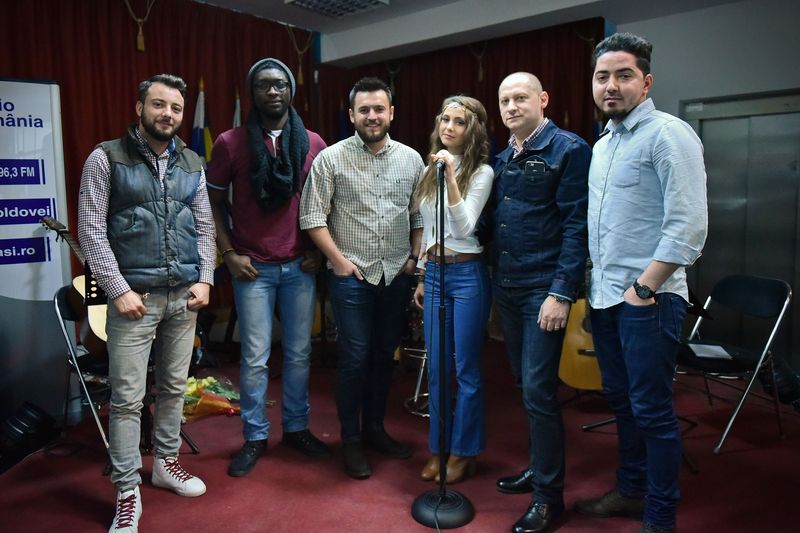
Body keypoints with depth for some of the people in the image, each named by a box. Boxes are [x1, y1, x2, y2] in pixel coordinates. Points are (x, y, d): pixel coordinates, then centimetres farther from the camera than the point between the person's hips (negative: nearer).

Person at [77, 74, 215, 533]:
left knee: (174, 387, 14)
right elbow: (91, 230, -7)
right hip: (135, 295, -4)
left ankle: (166, 462, 33)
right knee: (128, 398, 0)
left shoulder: (192, 164, 9)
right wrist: (118, 289, -13)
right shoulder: (107, 158, -4)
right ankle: (128, 493, 13)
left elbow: (205, 228, 11)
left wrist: (205, 279, 0)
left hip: (184, 295, 4)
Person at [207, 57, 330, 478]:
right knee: (255, 358, 4)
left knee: (299, 353, 10)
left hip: (300, 267, 2)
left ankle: (297, 427, 28)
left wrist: (318, 251, 1)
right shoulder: (230, 143, -2)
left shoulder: (313, 144, 2)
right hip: (252, 268, -1)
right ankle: (254, 436, 22)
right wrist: (229, 253, -4)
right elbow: (214, 203, 4)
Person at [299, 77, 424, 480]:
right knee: (355, 356, 0)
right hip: (351, 275, -4)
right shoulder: (330, 158, -5)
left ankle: (375, 428, 30)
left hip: (397, 275, 4)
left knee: (384, 354, 13)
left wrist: (415, 257, 3)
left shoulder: (411, 159, 5)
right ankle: (351, 439, 17)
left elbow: (420, 214, 11)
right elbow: (312, 216, -7)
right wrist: (339, 260, -10)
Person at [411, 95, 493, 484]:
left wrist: (451, 176, -23)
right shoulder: (430, 169, 12)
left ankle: (464, 452, 19)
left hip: (467, 274, -6)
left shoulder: (481, 172, -6)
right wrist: (422, 277, 16)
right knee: (435, 368, 10)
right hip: (433, 272, 6)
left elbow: (464, 226, -18)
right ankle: (438, 448, 25)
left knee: (466, 368, 3)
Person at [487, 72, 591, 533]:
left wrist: (562, 293, -17)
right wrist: (496, 277, 2)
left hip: (544, 290, -7)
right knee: (525, 384, 15)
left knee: (539, 391, -5)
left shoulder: (568, 149, -7)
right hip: (507, 287, 7)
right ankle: (539, 468, 31)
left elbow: (576, 226, -13)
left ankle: (549, 495, 9)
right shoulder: (503, 158, 13)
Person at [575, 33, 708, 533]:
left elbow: (688, 225, -18)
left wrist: (643, 287, -17)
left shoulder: (667, 134, -10)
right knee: (622, 401, 18)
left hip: (648, 299, -8)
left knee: (652, 411, 1)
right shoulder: (603, 144, 15)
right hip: (605, 298, 8)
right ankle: (631, 491, 34)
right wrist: (592, 282, 14)